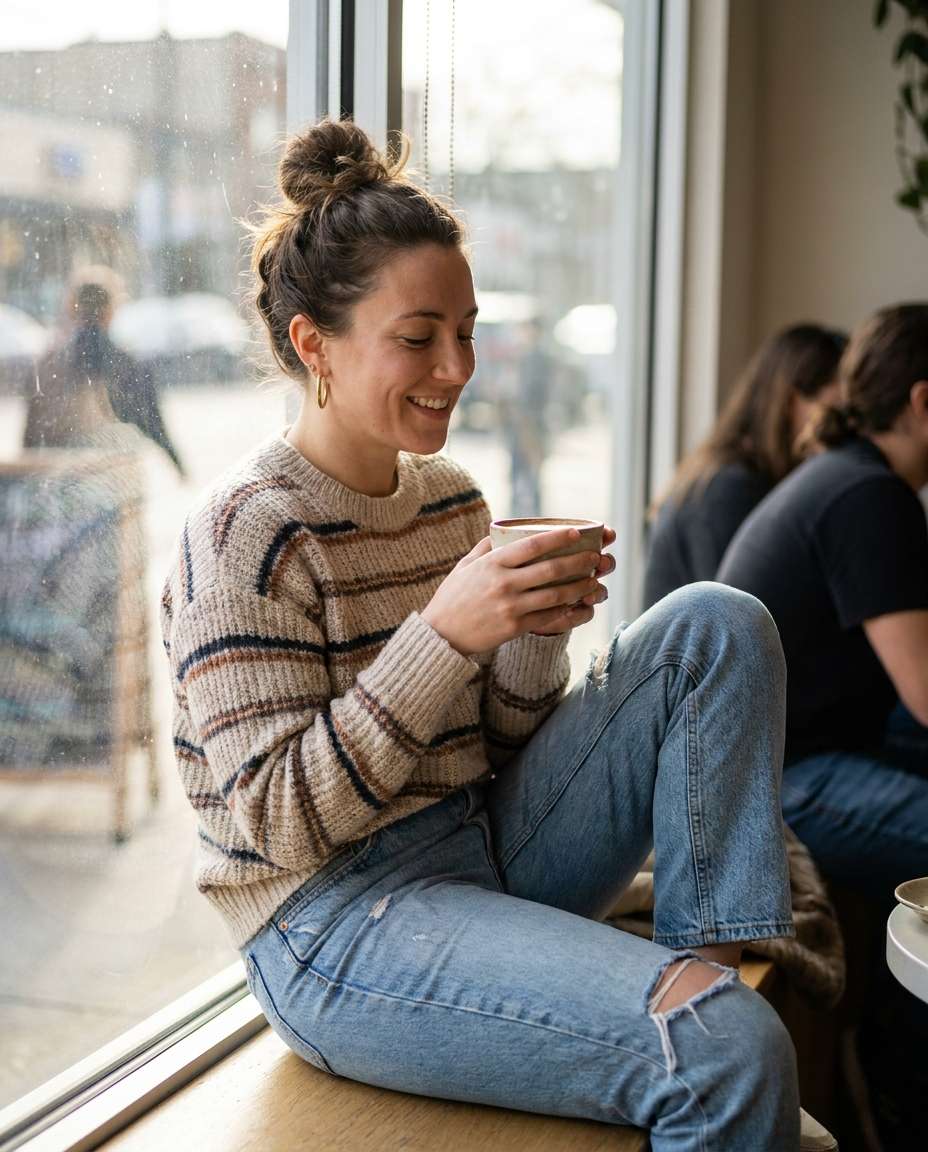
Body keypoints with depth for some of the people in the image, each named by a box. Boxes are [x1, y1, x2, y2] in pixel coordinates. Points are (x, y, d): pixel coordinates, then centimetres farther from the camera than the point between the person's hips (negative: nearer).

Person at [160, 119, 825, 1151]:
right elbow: (279, 823, -18)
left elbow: (499, 744, 13)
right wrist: (445, 631, -25)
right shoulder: (245, 533, -14)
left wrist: (536, 629, -8)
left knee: (717, 625, -4)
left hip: (488, 853, 8)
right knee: (728, 1048, -28)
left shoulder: (449, 496, 8)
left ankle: (705, 960, -5)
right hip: (335, 922, -8)